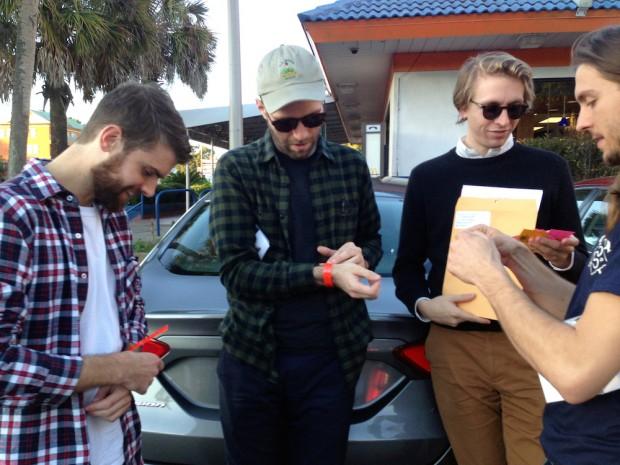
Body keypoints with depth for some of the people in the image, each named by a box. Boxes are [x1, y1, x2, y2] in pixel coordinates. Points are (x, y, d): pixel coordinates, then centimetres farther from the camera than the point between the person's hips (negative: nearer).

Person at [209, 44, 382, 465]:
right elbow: (236, 271, -12)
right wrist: (325, 274, -22)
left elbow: (373, 240, 13)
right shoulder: (237, 169, -6)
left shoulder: (351, 166, 3)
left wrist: (360, 256, -11)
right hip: (253, 355, -1)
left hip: (333, 355, 2)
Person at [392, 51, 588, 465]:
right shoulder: (428, 177, 5)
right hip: (456, 347, 1)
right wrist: (424, 305, -10)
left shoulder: (550, 169, 3)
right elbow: (407, 265, 8)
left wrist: (563, 260, -15)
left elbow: (581, 263, 7)